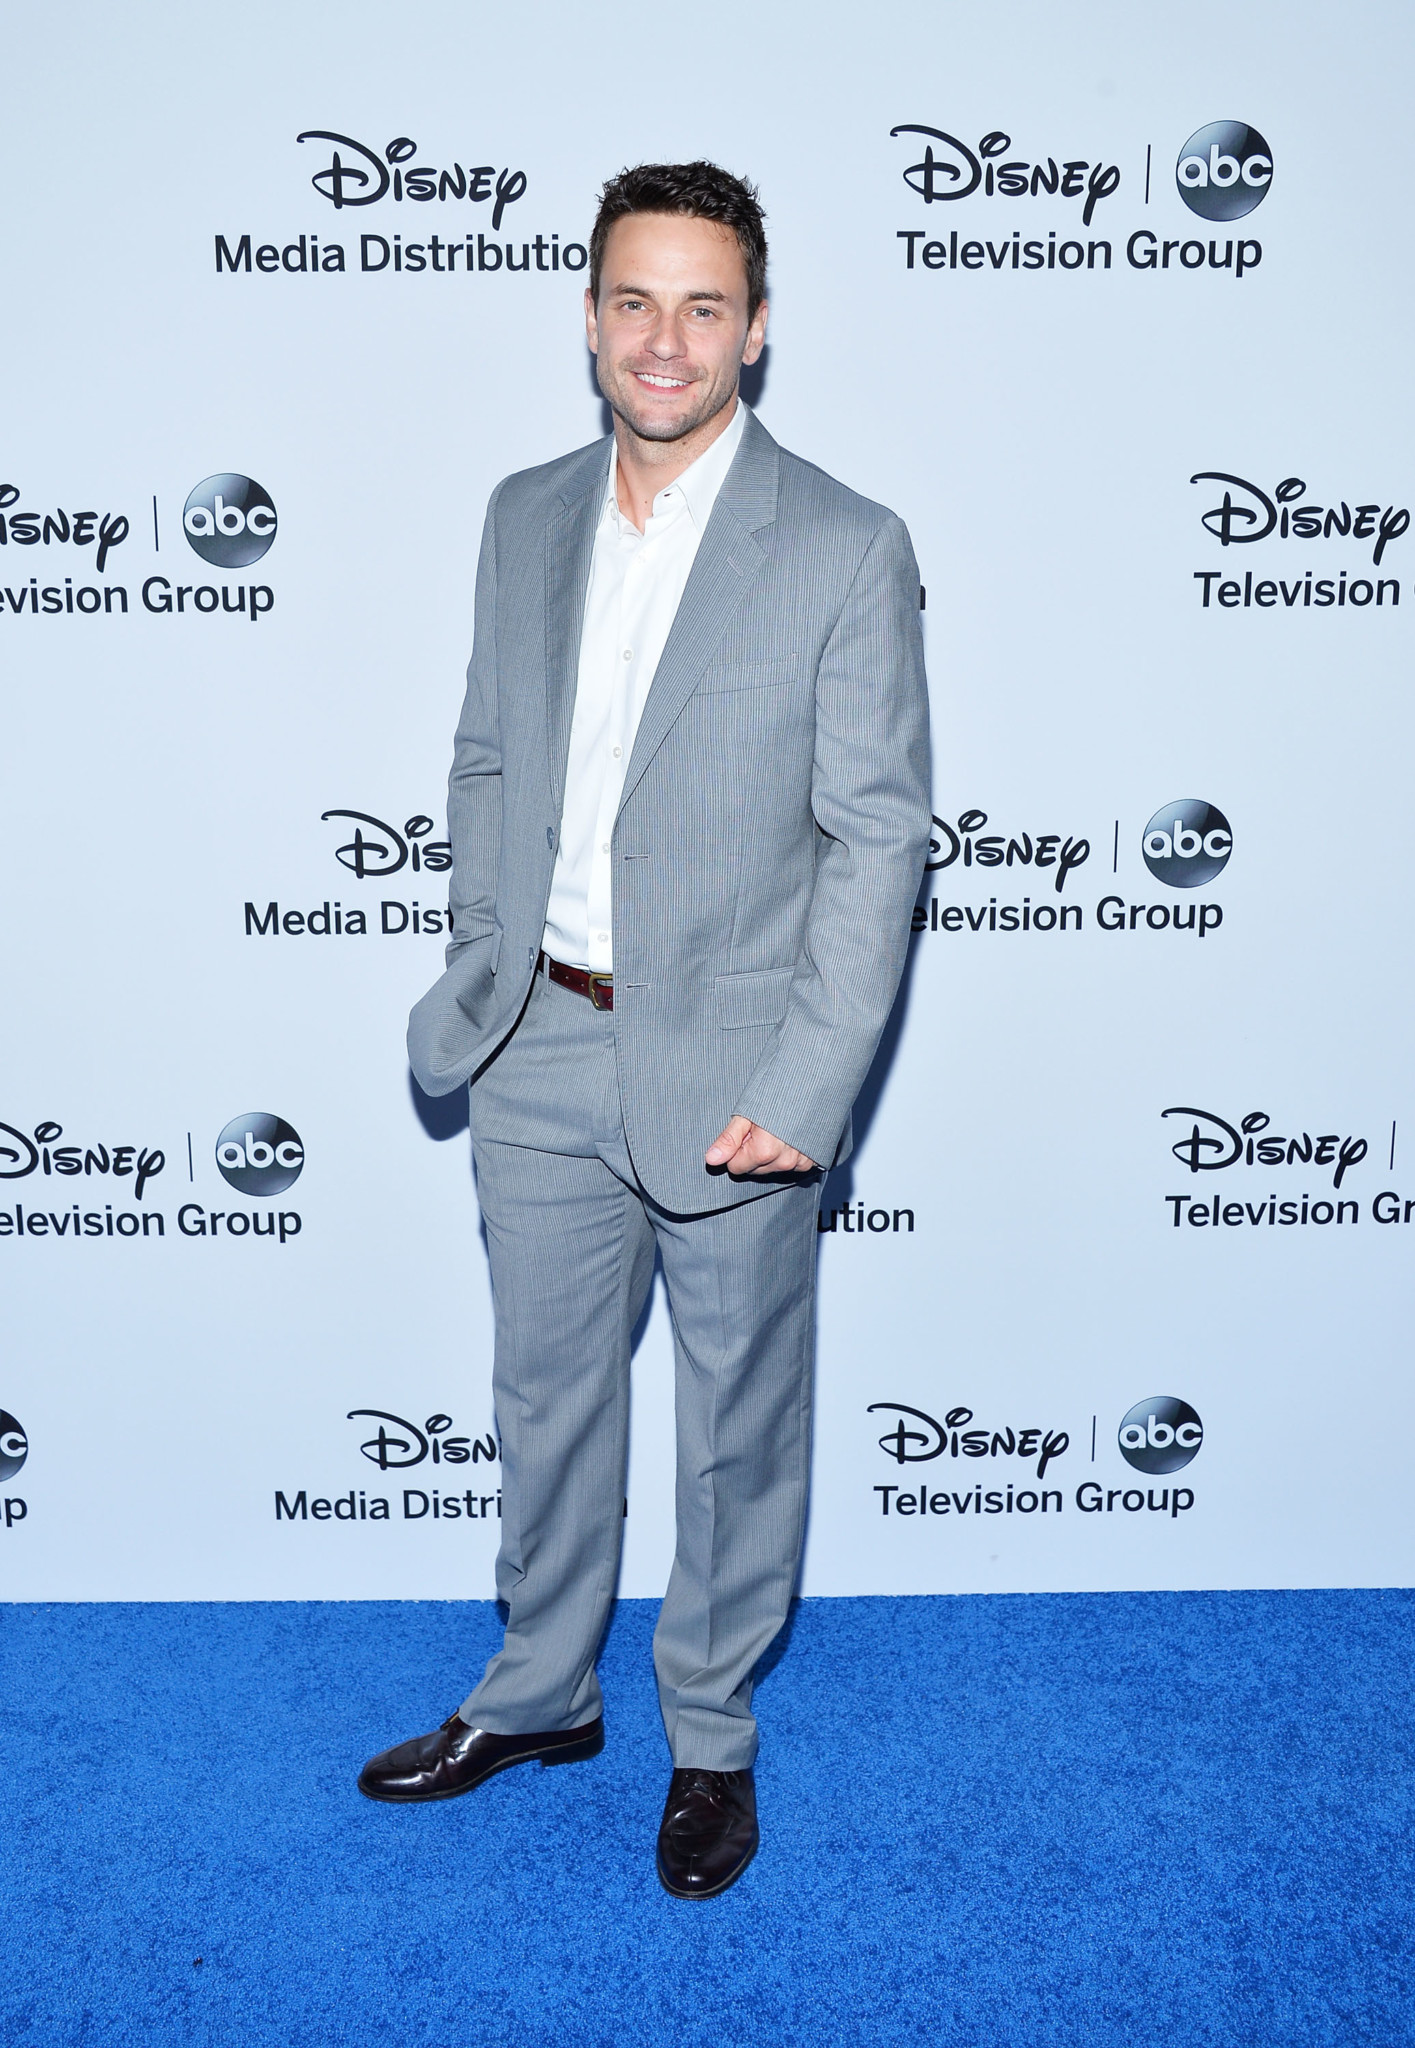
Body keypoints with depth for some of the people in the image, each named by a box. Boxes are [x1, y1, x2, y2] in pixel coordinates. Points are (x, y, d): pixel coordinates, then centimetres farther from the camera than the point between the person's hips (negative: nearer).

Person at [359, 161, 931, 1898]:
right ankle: (538, 1693, 41)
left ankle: (712, 1737, 35)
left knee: (736, 1426, 13)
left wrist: (804, 1090, -17)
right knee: (545, 1391, 19)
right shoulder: (524, 518, 6)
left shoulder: (846, 550, -11)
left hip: (729, 1067, -4)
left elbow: (878, 836, -12)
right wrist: (479, 978, 7)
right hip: (541, 1052, 5)